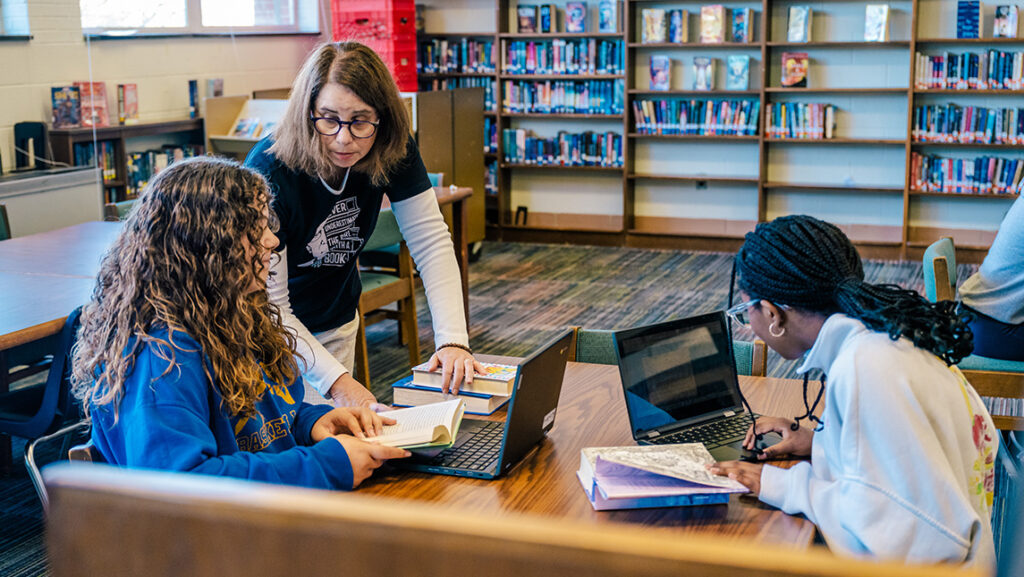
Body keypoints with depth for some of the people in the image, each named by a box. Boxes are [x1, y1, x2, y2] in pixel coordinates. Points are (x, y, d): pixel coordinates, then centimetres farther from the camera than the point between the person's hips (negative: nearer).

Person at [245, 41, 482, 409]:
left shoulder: (394, 152, -18)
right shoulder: (268, 172, -31)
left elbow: (431, 241, -17)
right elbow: (267, 303, -31)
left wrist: (453, 340, -30)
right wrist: (336, 381, -40)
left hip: (337, 324, 4)